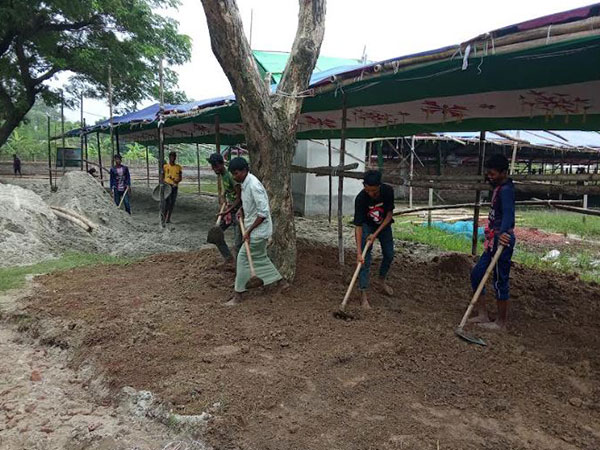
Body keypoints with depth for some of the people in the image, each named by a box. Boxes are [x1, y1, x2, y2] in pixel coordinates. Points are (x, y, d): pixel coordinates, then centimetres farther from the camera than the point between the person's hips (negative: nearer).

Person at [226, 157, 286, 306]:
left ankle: (238, 295, 5)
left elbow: (263, 213, -27)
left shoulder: (254, 186, -24)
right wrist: (242, 209, 7)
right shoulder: (245, 183, 5)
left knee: (243, 258, -5)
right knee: (260, 257, 17)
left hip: (258, 230, -10)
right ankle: (282, 282, 29)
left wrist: (248, 231, -23)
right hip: (254, 229, 10)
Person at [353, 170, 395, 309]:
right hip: (367, 226, -3)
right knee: (365, 259, -14)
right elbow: (358, 226, -32)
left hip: (384, 225, 3)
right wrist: (358, 252, -36)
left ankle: (382, 280, 39)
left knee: (389, 255, 11)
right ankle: (363, 295, -12)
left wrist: (376, 234, -22)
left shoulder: (388, 191, -27)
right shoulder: (360, 198, -34)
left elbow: (390, 213, -15)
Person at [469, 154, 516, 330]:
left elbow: (508, 213, -36)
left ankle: (501, 322, 14)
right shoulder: (499, 188, 13)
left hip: (501, 241, -10)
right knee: (476, 273, 13)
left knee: (500, 281, 0)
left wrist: (503, 232, -52)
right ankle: (482, 314, 22)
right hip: (493, 241, 10)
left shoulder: (506, 190, -17)